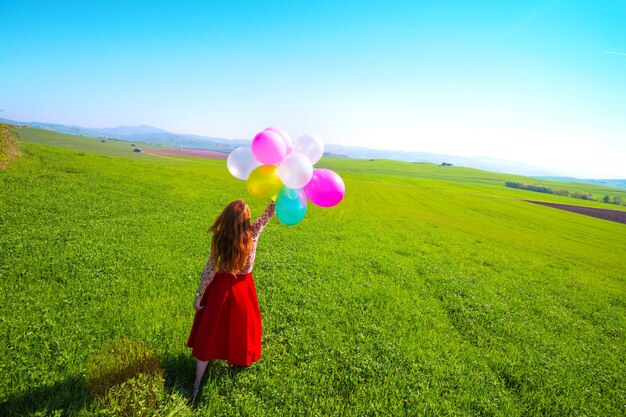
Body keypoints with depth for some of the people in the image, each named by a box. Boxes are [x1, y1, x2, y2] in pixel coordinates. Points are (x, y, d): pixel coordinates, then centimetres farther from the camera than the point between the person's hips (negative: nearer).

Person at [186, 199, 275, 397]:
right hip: (243, 287, 0)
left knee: (209, 332, 10)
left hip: (221, 287, 0)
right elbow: (271, 210, -11)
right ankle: (241, 360, 49)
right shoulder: (253, 233, -20)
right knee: (242, 326, 24)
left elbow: (209, 270, -12)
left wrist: (199, 295, -2)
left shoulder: (219, 239, -19)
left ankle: (197, 385, 18)